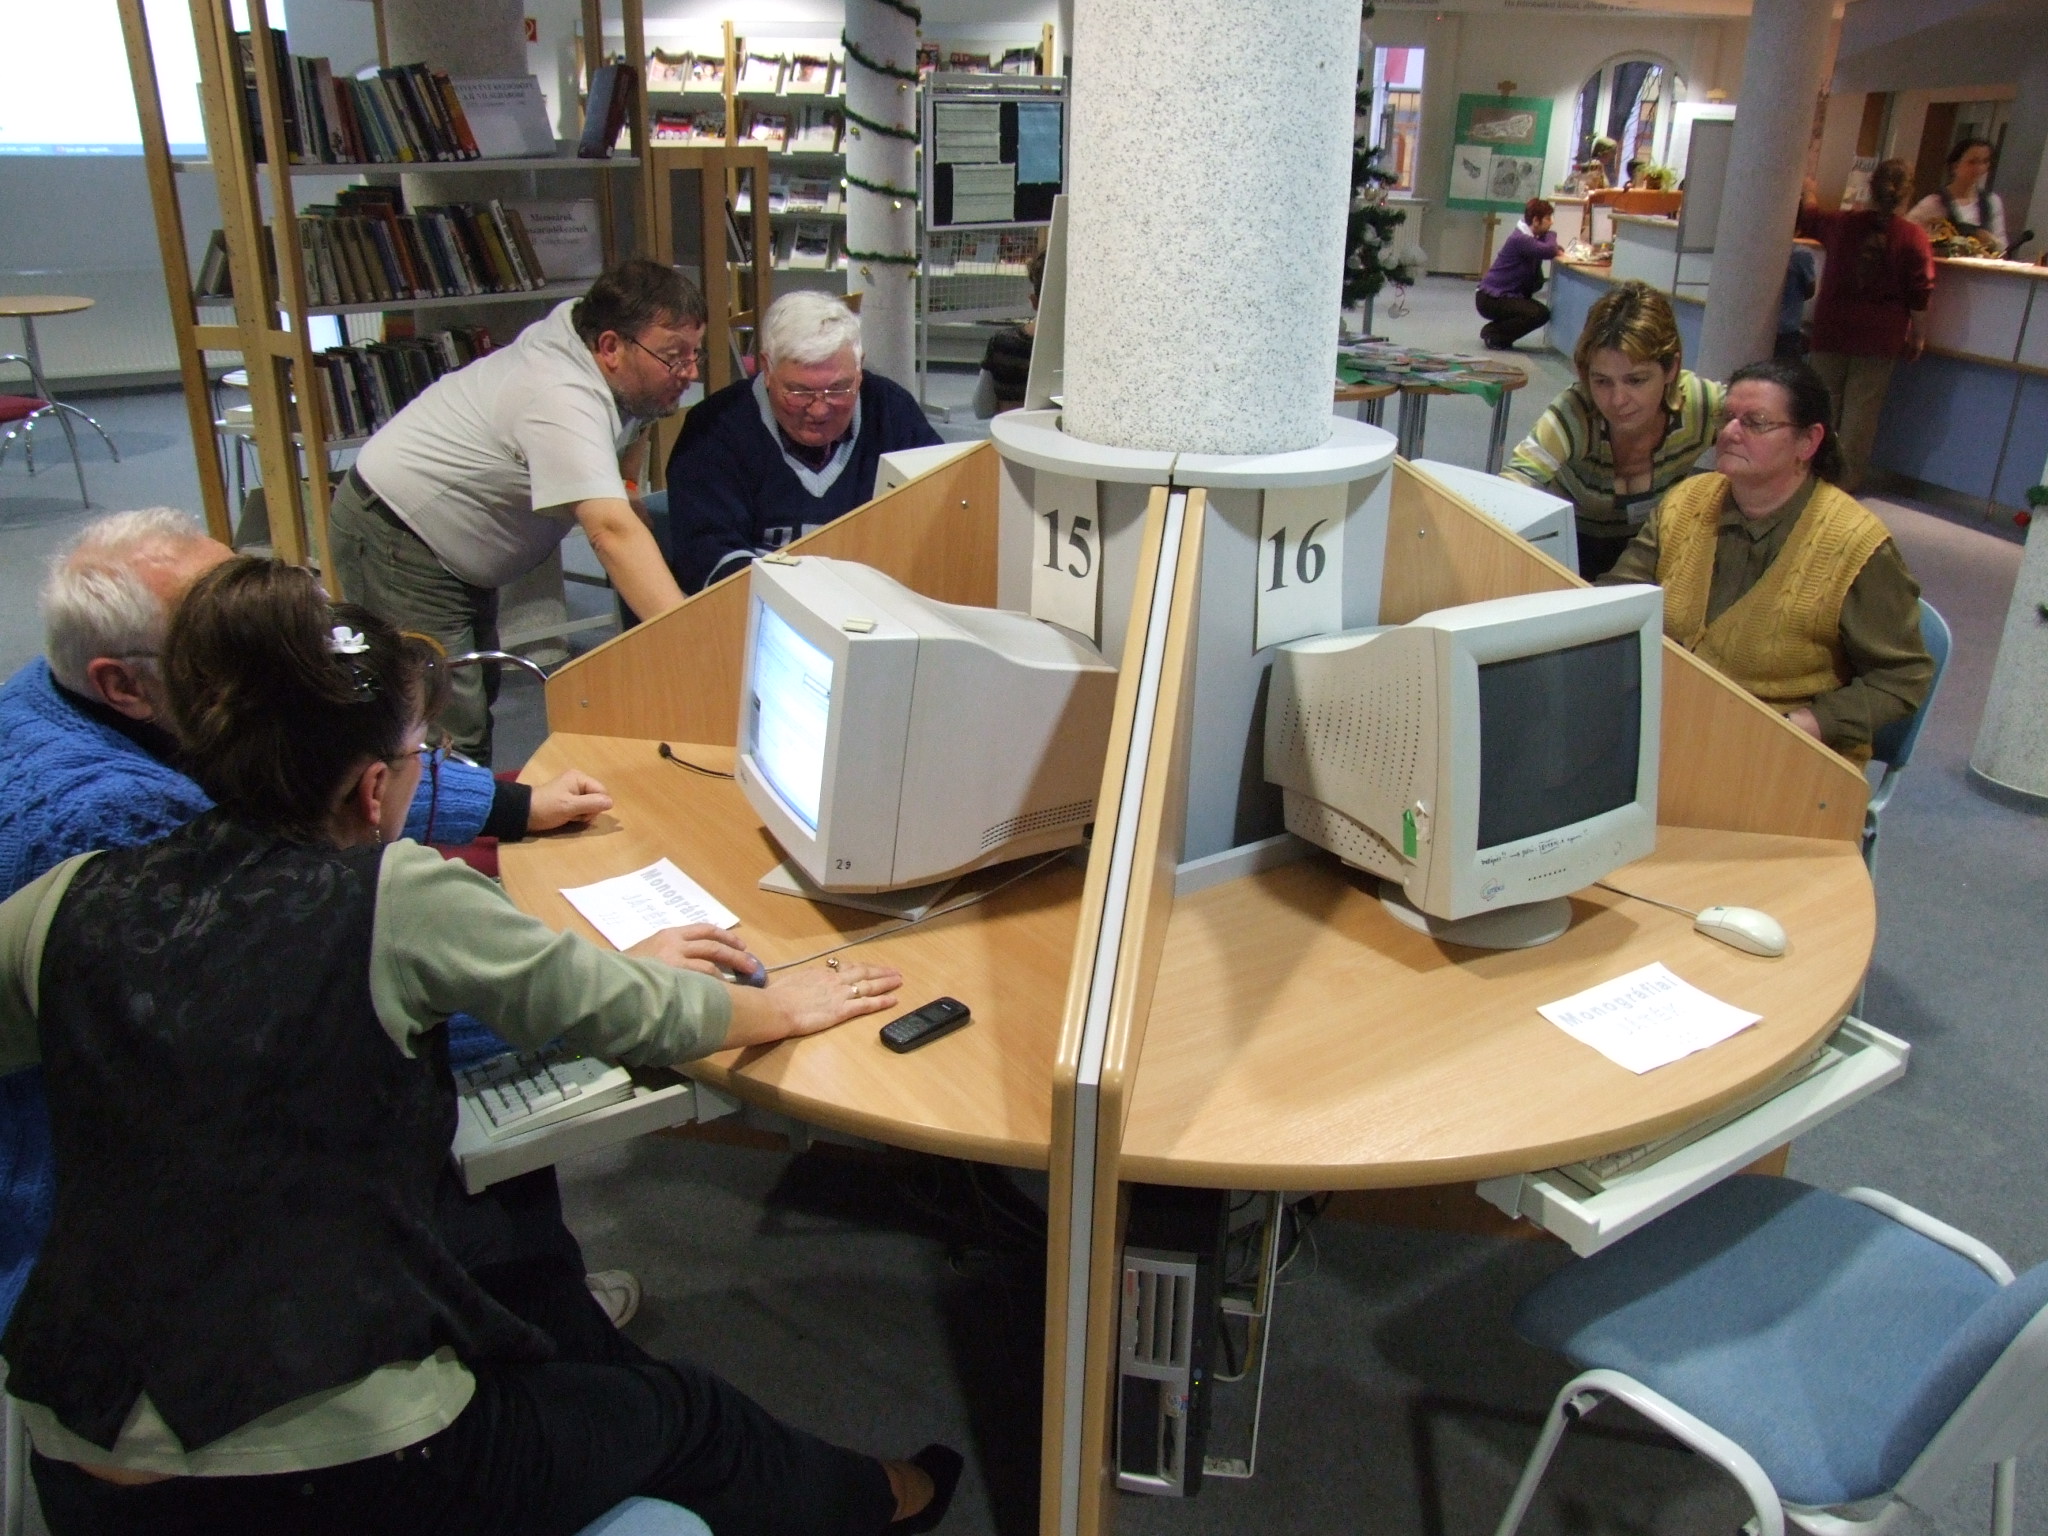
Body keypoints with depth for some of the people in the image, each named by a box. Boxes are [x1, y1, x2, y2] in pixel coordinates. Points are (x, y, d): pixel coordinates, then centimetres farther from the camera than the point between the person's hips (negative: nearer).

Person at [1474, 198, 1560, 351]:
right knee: (1540, 314, -19)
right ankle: (1494, 335, -8)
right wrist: (1550, 235, -8)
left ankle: (1494, 330, 14)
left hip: (1503, 295, 10)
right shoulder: (1520, 239, -20)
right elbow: (1549, 251, -29)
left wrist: (1556, 249, -9)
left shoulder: (1530, 238, 11)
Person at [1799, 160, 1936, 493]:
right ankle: (1846, 481, 8)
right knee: (1861, 411, 4)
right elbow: (1920, 294, -7)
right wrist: (1915, 334, 5)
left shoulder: (1843, 224, -2)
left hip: (1832, 330, 2)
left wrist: (1808, 193, 40)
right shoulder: (1914, 236, -8)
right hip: (1881, 337, -2)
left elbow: (1809, 219, 20)